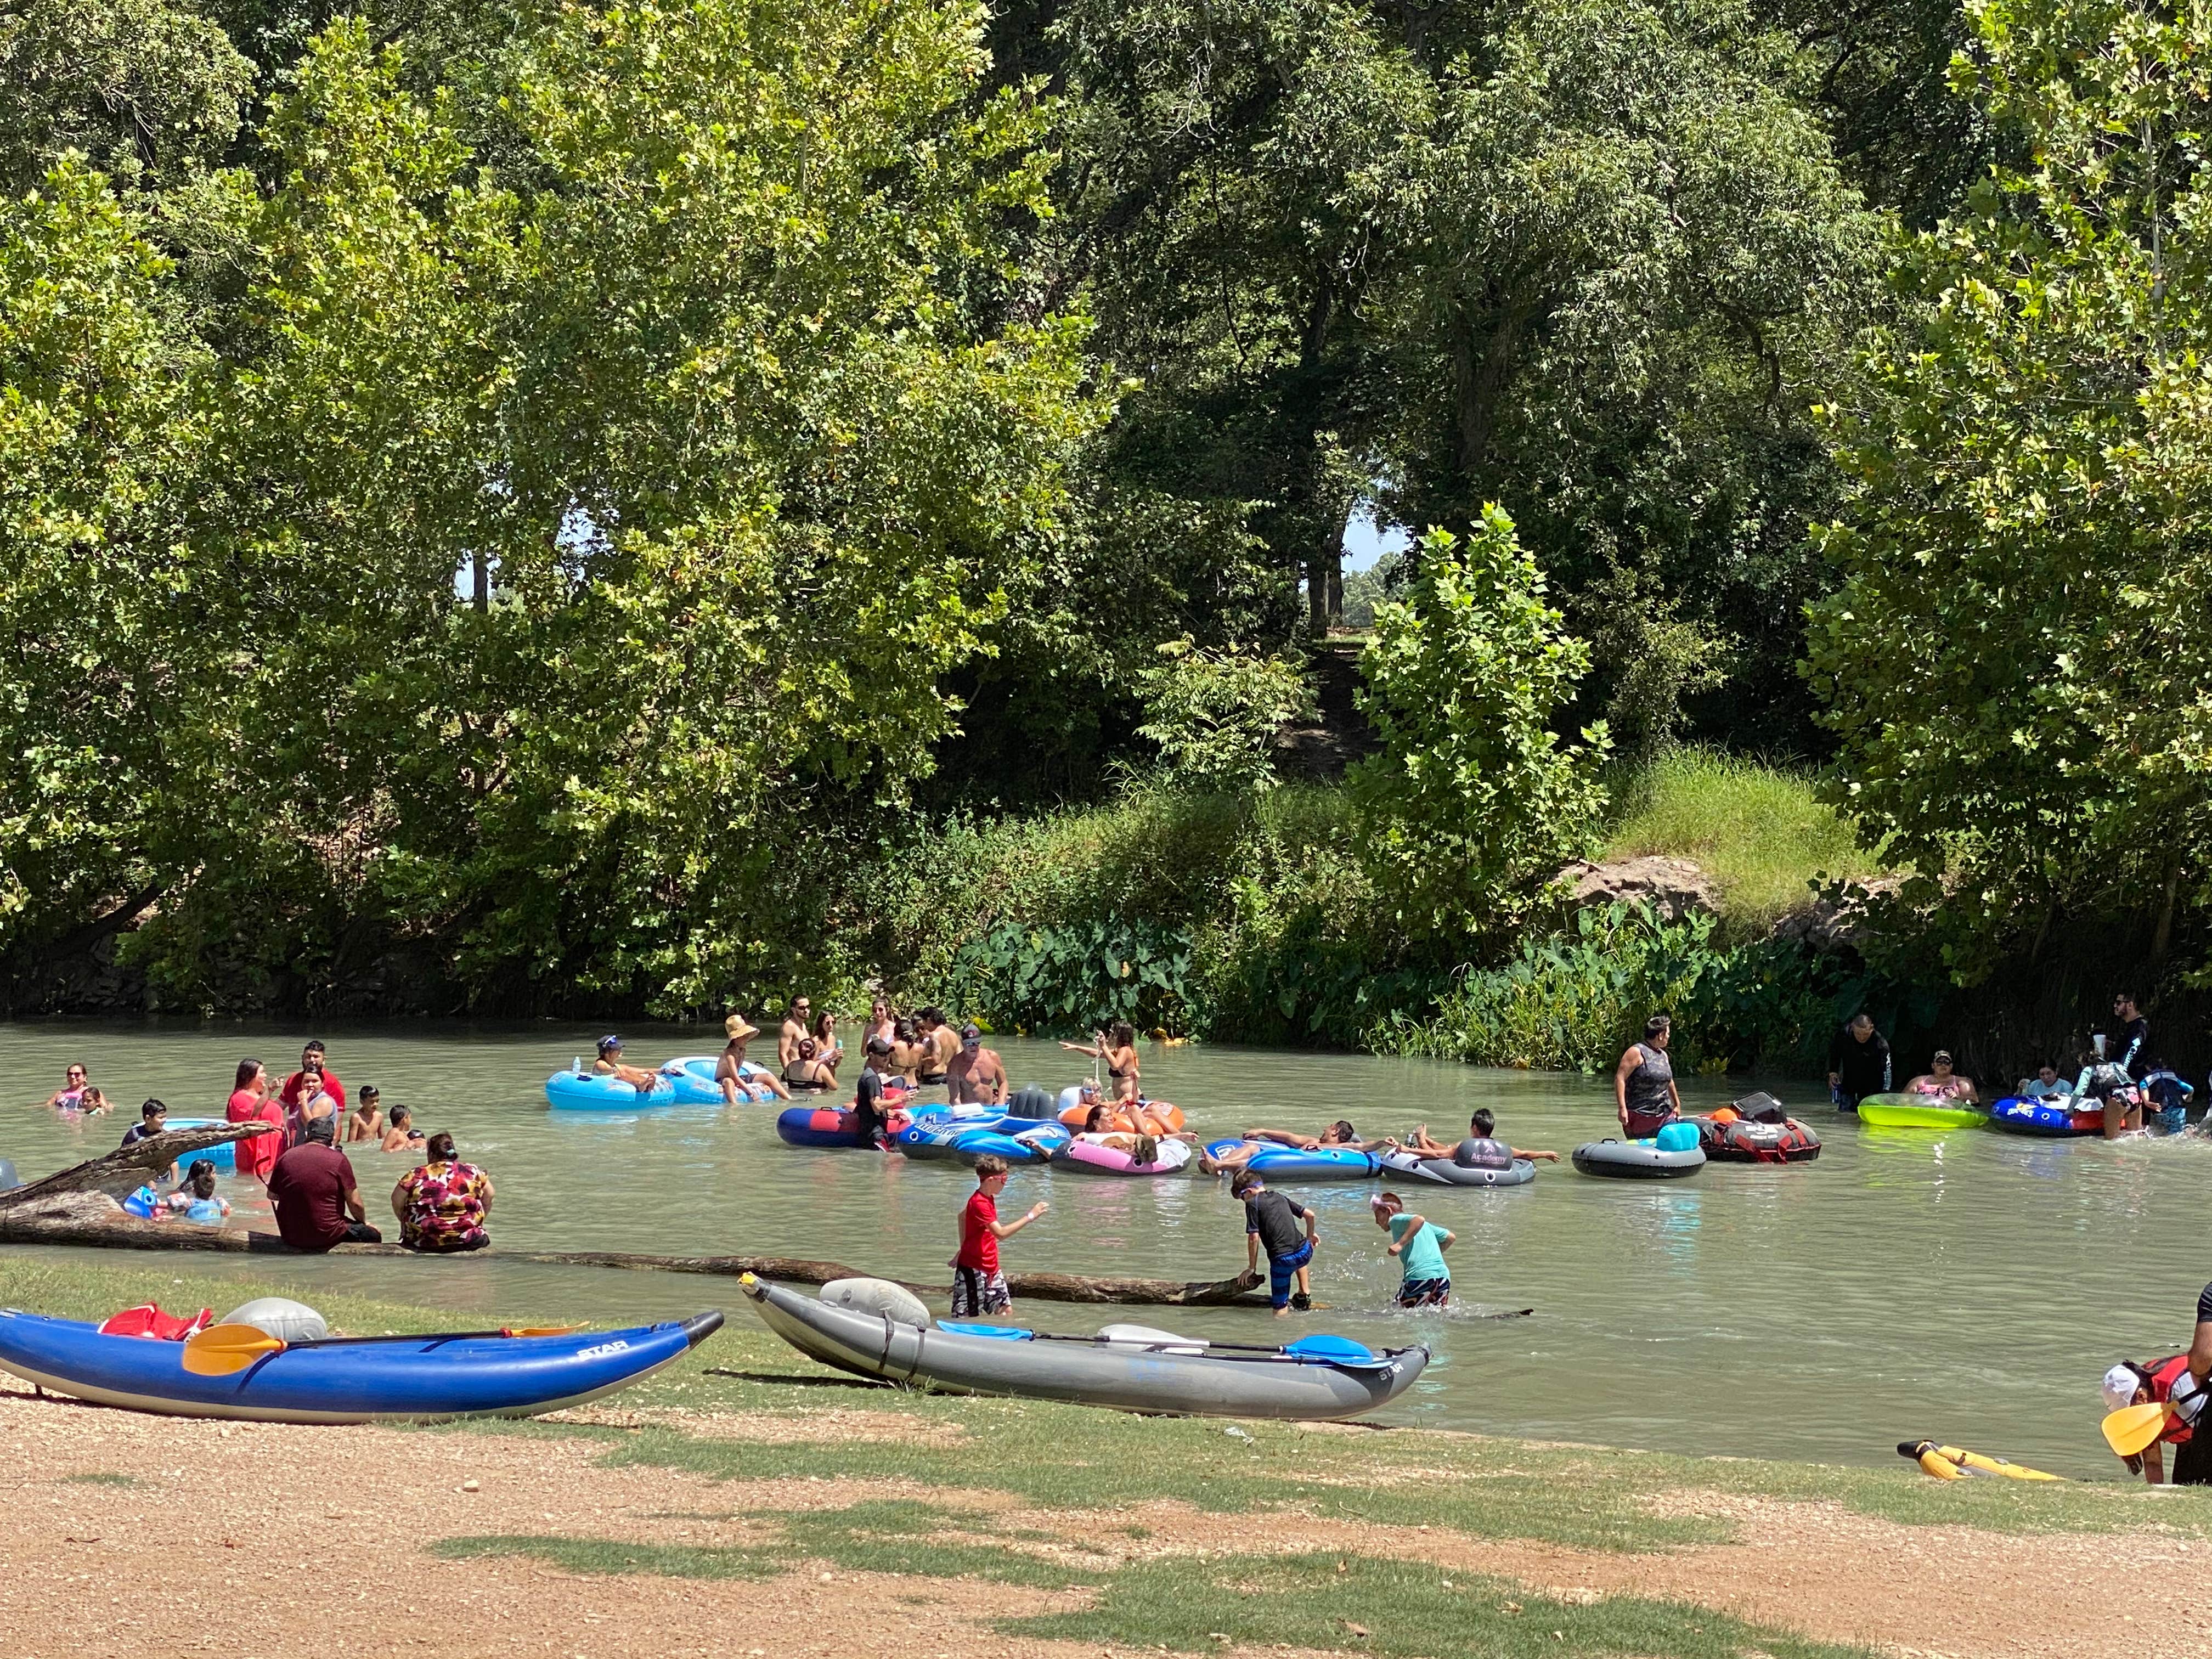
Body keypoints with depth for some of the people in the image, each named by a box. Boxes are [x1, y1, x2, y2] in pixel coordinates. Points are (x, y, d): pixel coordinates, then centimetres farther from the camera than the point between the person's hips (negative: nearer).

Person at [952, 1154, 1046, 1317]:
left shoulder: (989, 1198, 8)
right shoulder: (979, 1204, -22)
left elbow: (963, 1216, 24)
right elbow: (1001, 1234, -31)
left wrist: (964, 1248, 23)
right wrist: (1030, 1216, -29)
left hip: (991, 1267, 10)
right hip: (973, 1268, -10)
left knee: (1005, 1311, 8)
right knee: (965, 1317, -6)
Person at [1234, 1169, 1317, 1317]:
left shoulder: (1253, 1204, -2)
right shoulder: (1279, 1197, 17)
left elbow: (1254, 1238, -8)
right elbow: (1309, 1214, 20)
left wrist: (1252, 1267, 1)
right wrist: (1311, 1236, 39)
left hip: (1282, 1259, -6)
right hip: (1305, 1253, 6)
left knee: (1280, 1307, 3)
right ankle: (1305, 1294, 34)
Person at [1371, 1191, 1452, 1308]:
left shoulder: (1396, 1220, 4)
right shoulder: (1426, 1225, 28)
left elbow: (1419, 1220, -16)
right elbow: (1449, 1237, 29)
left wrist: (1400, 1244, -18)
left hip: (1420, 1277, -7)